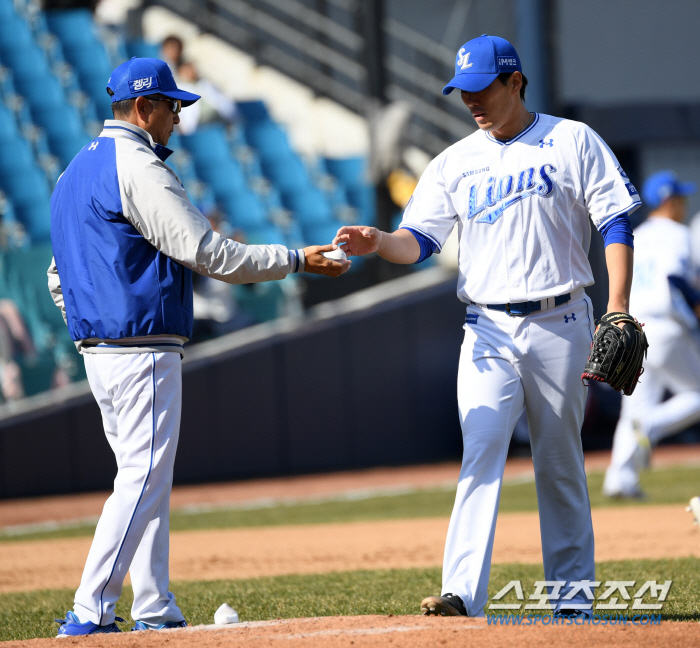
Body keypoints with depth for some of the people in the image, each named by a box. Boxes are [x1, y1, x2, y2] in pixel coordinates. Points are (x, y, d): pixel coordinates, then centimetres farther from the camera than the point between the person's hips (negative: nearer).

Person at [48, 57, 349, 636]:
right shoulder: (137, 167, -13)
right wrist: (298, 260, -9)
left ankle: (155, 612, 13)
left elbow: (60, 276, 23)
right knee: (143, 480, -9)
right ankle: (90, 615, -13)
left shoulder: (77, 171, 18)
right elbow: (211, 255, -16)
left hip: (99, 351, 10)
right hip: (142, 352, -10)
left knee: (148, 480, 13)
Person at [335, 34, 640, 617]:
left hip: (559, 325, -1)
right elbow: (419, 241, 2)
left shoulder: (572, 142, 1)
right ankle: (462, 592, -23)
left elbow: (616, 223, -2)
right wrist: (378, 242, -21)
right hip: (487, 331, 2)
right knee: (481, 453, -13)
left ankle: (573, 595, 15)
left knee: (560, 462, 5)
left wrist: (618, 309, -12)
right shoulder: (455, 163, 9)